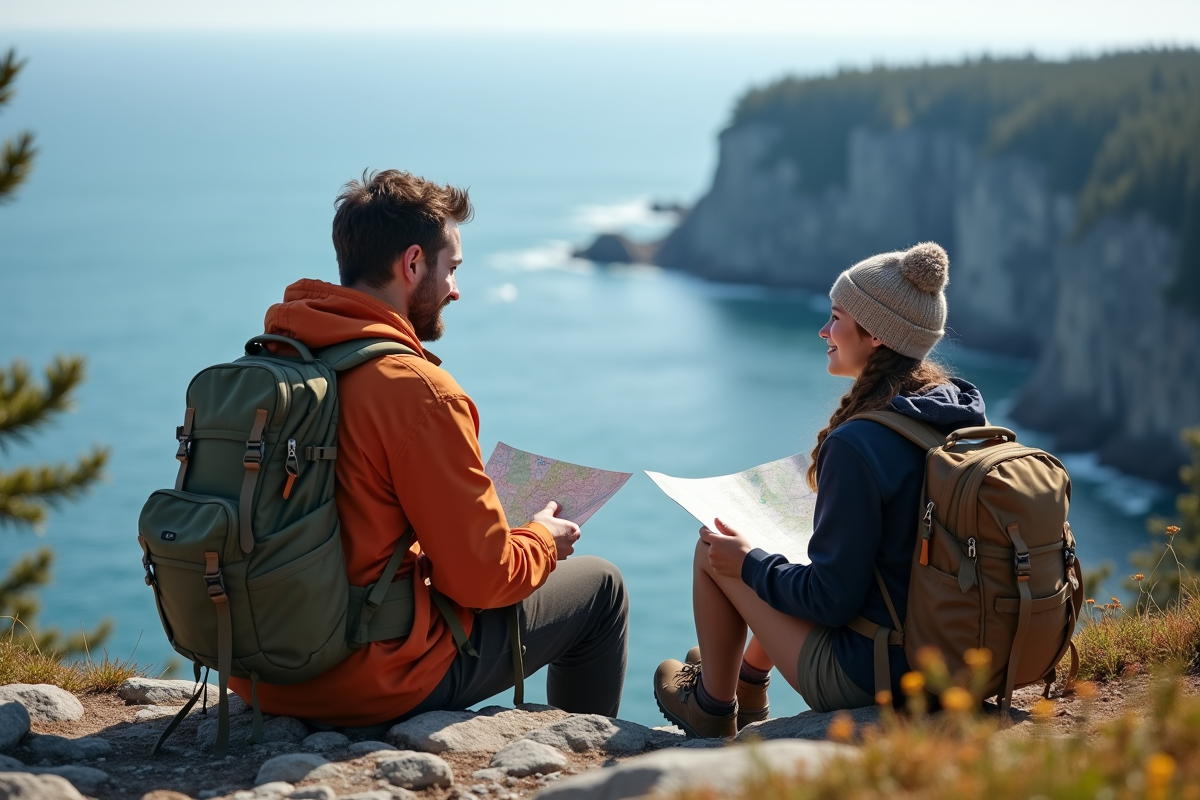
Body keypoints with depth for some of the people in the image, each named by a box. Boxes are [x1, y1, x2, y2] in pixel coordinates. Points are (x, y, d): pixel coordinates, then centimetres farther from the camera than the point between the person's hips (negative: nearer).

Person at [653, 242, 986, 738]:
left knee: (714, 552, 10)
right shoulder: (966, 416, -3)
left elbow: (832, 598, -21)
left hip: (868, 680, -8)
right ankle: (748, 682, 50)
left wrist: (748, 564, -4)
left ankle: (713, 707, 31)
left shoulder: (858, 445, -26)